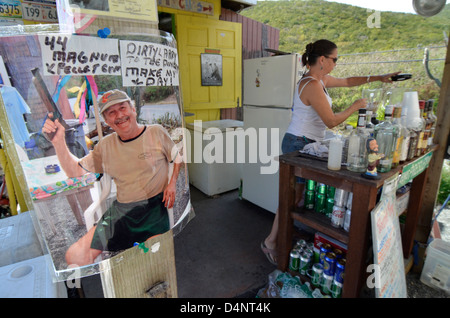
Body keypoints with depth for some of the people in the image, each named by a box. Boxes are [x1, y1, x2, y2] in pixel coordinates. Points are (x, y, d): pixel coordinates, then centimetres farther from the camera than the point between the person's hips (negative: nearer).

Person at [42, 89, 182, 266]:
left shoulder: (156, 133, 1)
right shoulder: (105, 146, 10)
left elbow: (180, 158, 9)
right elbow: (75, 171, 13)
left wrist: (173, 182, -7)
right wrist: (58, 142, 0)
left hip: (154, 205, -4)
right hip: (120, 210, 4)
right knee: (74, 256, -5)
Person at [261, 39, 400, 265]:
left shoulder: (320, 79, 14)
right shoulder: (312, 85, -18)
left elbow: (346, 81, 31)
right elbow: (331, 121, -16)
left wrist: (377, 78, 26)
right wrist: (355, 107, -1)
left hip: (307, 144, 10)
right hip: (299, 144, -10)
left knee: (301, 194, 13)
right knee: (294, 196, -3)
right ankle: (270, 242, 12)